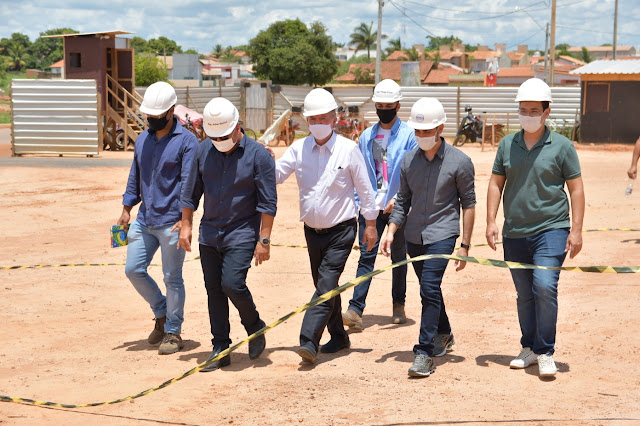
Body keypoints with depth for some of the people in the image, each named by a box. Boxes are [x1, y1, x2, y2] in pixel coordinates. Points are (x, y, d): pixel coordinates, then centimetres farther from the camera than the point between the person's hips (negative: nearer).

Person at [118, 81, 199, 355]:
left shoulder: (186, 141, -8)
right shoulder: (142, 140, 12)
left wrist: (184, 220, -21)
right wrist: (126, 210, 14)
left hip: (171, 222, -6)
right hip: (144, 220, 7)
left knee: (172, 278, 1)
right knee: (133, 270, 6)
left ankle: (173, 332, 14)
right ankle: (161, 313, 27)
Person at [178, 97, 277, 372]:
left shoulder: (258, 155, -9)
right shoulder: (203, 151, 3)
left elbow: (268, 203, -9)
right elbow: (191, 193, 14)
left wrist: (264, 240, -12)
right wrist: (186, 225, 10)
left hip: (242, 233, -5)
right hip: (209, 233, 5)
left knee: (232, 284, -17)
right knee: (214, 290, 6)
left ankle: (255, 327, 11)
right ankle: (220, 349, 15)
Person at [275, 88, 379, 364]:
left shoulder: (349, 150, -8)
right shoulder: (299, 149, 2)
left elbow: (364, 189, -2)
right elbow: (275, 175, -1)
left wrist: (370, 225, 0)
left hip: (341, 230, -5)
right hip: (312, 230, 5)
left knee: (326, 285, -14)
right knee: (324, 286, 14)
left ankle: (309, 341, -19)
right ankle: (339, 337, 28)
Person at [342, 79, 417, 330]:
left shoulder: (409, 136, -1)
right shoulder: (366, 137, 13)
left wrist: (398, 198, -19)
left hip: (398, 207, -2)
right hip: (371, 207, 3)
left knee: (398, 257, 10)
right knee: (366, 256, -5)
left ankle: (399, 305, 24)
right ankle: (355, 310, -10)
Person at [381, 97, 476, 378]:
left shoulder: (459, 162, -7)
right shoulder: (409, 160, 5)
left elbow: (468, 204, -3)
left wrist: (465, 245, -5)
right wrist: (391, 230, 1)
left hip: (442, 233, -5)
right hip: (414, 236, 5)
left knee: (429, 289, -15)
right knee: (429, 289, 17)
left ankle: (425, 352, -12)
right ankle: (444, 334, 38)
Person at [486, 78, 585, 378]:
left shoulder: (562, 146, -1)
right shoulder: (507, 144, 8)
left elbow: (576, 188, 0)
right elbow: (496, 183, 12)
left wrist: (576, 230, -6)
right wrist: (491, 221, 2)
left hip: (551, 229, -4)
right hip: (514, 234, 4)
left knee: (545, 286, -17)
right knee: (524, 294, 11)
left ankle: (545, 353, -5)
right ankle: (529, 348, 25)